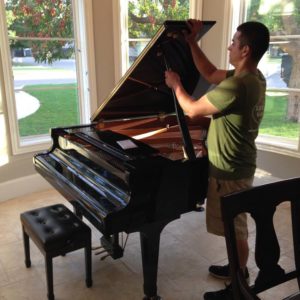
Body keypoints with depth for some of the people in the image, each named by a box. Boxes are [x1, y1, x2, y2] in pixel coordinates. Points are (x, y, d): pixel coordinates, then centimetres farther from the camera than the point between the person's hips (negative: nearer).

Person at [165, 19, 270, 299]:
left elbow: (192, 109, -21)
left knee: (235, 229, 7)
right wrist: (191, 42, 10)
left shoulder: (237, 85, -28)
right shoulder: (253, 77, 4)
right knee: (236, 225, 24)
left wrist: (175, 84, -3)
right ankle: (239, 269, 44)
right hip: (238, 165, 10)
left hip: (229, 171, -10)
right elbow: (210, 74, 13)